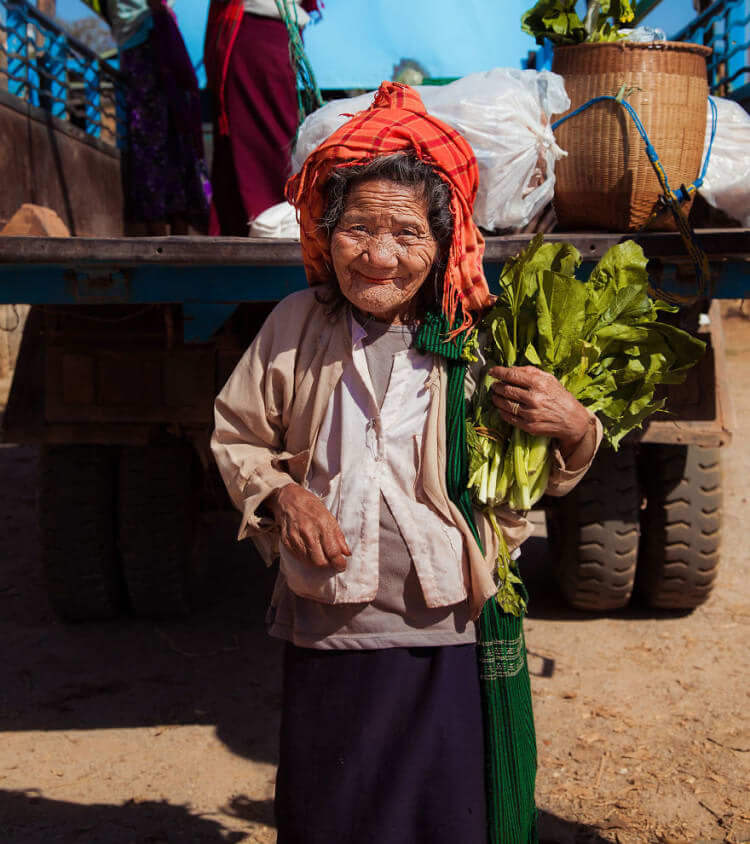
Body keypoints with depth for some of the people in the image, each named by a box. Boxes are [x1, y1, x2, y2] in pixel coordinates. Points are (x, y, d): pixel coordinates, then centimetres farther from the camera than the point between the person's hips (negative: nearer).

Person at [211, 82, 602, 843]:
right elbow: (237, 435, 10)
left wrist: (575, 429, -21)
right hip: (325, 631, 2)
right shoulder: (296, 327, -3)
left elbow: (533, 481, -1)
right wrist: (280, 494, -8)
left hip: (447, 637, -1)